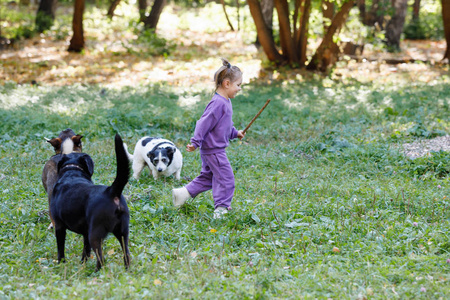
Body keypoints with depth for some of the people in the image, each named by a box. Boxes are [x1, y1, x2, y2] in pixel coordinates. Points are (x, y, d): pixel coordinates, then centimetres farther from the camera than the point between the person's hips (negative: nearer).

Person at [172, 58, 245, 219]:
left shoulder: (225, 102, 11)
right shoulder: (218, 103, -22)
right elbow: (204, 123, -22)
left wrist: (235, 133, 24)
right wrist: (195, 143, -21)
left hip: (211, 150, 10)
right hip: (214, 149, -10)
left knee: (207, 177, 17)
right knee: (225, 178, -5)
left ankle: (182, 193, 21)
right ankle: (221, 208, 2)